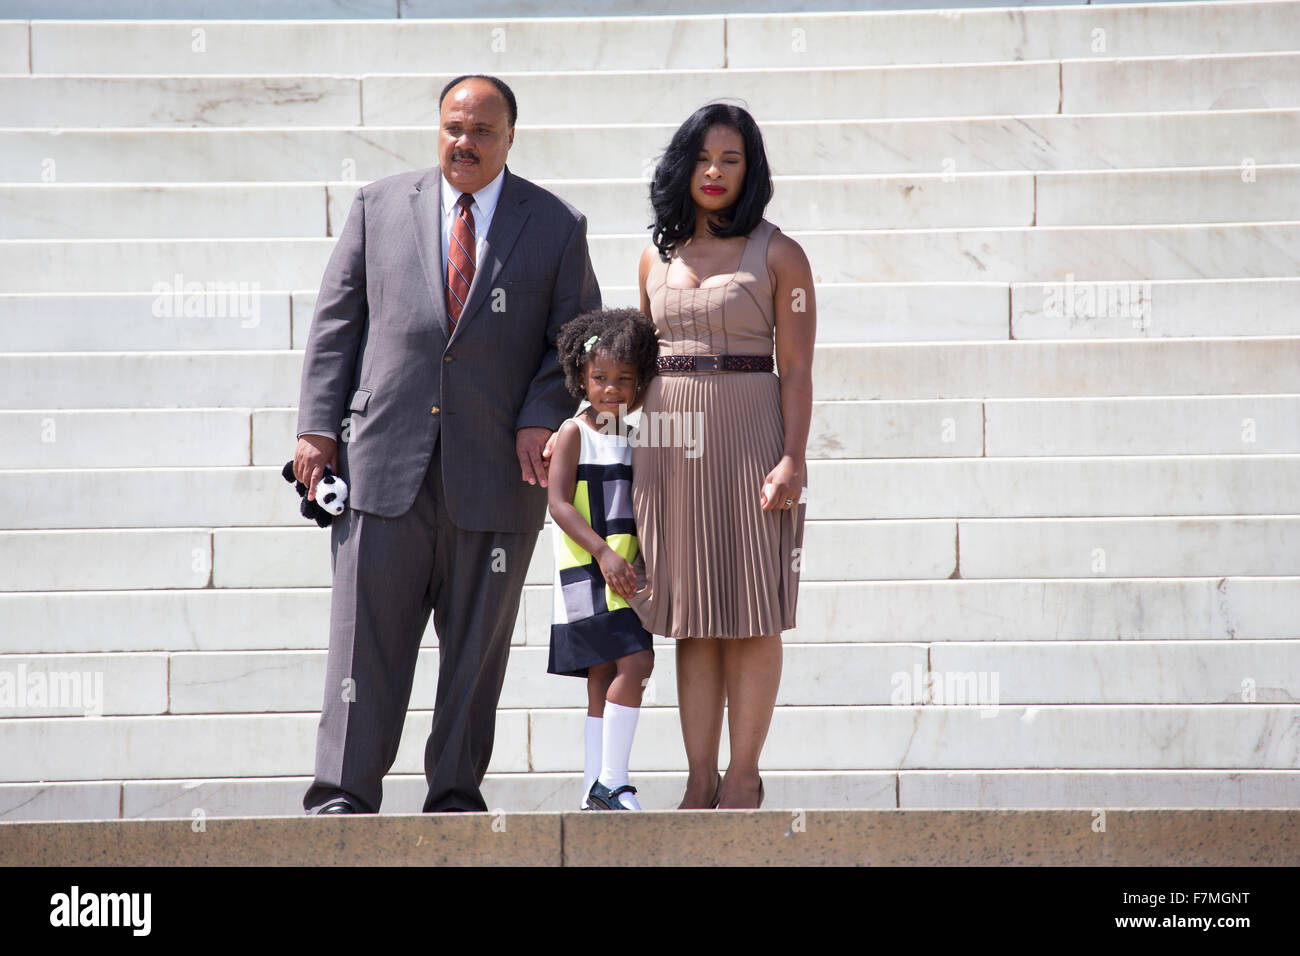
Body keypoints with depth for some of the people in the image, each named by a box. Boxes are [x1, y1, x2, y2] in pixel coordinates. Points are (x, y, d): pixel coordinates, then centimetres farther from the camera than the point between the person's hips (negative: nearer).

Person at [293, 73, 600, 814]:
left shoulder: (556, 226, 8)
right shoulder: (380, 207, 10)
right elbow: (337, 321, 9)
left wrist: (543, 417, -8)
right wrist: (319, 425, 1)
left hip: (495, 468, 0)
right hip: (384, 458, 0)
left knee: (477, 644, 4)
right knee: (366, 632, -5)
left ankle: (457, 793, 13)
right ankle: (345, 794, -3)